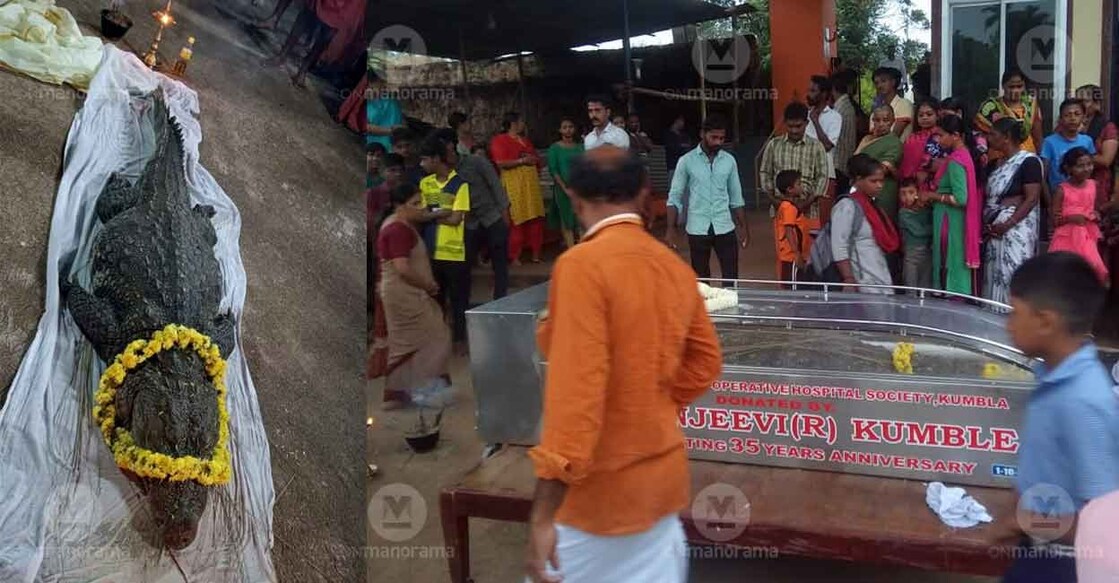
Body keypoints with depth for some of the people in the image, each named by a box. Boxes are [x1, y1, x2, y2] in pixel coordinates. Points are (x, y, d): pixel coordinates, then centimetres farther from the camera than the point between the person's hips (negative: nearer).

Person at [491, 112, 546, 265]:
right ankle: (514, 256, -2)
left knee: (536, 219, 2)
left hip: (531, 183, 7)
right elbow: (501, 163, -14)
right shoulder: (499, 140, -2)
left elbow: (537, 159, 29)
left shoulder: (525, 140, 23)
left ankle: (536, 253, 10)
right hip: (514, 185, -7)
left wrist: (534, 160, 9)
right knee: (516, 221, -8)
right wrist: (522, 161, -12)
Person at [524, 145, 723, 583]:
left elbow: (576, 386, -25)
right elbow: (705, 362, 13)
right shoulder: (676, 268, 3)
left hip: (602, 485, -7)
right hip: (663, 471, 7)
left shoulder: (583, 265, -19)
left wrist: (543, 514, -23)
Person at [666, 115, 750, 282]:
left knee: (731, 278, -1)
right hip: (697, 229, -2)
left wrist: (743, 226, 7)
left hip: (725, 228, 2)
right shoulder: (687, 161, -3)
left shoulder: (729, 160, 5)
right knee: (701, 279, 6)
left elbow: (736, 197, 12)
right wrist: (671, 229, -8)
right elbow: (675, 198, -1)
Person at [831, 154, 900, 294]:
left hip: (883, 282, 9)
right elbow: (839, 249, -16)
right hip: (864, 285, -9)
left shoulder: (872, 206, 16)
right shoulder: (847, 206, -10)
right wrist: (850, 283, -21)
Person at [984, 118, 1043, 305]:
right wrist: (986, 222, 1)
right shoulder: (997, 163, 16)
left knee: (1013, 274, -10)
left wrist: (1007, 224, -20)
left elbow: (1032, 198, -14)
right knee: (994, 274, 7)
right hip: (995, 228, 8)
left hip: (1016, 227, -8)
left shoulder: (1029, 161, -8)